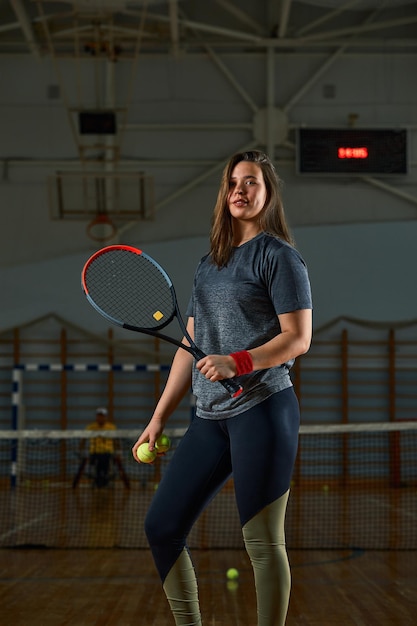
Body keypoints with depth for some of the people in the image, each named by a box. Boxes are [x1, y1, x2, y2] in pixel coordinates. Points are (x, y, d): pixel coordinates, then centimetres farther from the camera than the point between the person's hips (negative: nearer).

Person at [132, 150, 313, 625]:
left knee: (262, 541, -6)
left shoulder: (279, 255, -1)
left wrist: (237, 362, -21)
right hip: (209, 417, 7)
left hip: (263, 409, -7)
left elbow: (298, 338, -8)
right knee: (161, 527, 4)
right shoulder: (208, 263, 19)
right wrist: (159, 417, 16)